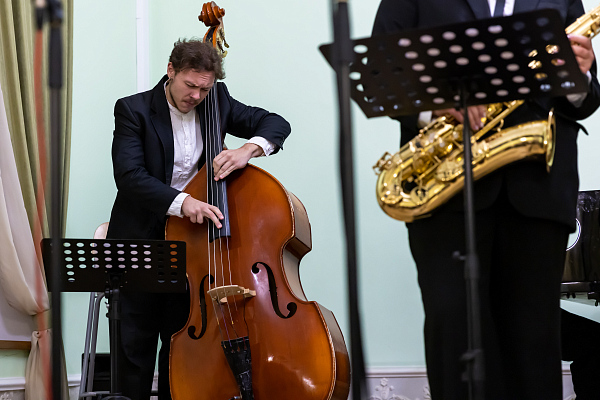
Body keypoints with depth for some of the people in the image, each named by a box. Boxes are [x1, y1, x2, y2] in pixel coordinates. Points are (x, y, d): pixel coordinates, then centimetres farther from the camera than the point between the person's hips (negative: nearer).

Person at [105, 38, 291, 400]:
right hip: (142, 239, -3)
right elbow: (129, 175, -19)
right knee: (136, 341, -4)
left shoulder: (216, 102, 5)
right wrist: (180, 201, -34)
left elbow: (276, 124, 5)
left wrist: (249, 148, -17)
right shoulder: (133, 109, -7)